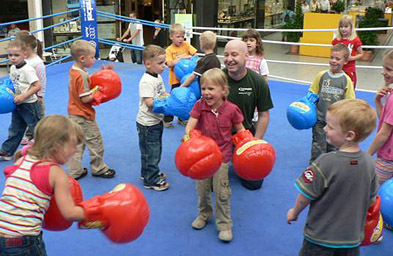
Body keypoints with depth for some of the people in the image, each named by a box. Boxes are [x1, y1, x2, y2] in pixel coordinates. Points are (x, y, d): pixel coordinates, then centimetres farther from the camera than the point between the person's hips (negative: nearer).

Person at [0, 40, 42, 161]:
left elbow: (37, 85, -25)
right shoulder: (12, 68, 5)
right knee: (15, 129, 17)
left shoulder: (27, 70, -20)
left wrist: (23, 96, -25)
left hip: (29, 104, -8)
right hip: (17, 105, 8)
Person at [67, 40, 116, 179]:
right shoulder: (81, 75, -24)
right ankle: (99, 169, 22)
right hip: (84, 116, -9)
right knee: (95, 141, 7)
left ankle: (74, 171, 21)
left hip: (74, 114, 9)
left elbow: (87, 81, 14)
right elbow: (85, 98, -24)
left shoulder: (73, 70, 4)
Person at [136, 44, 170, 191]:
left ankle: (147, 173, 39)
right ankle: (151, 180, 16)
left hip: (157, 120, 9)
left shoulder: (158, 77, 6)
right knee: (150, 152, 2)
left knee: (156, 149, 22)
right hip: (147, 124, -9)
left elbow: (163, 94, 13)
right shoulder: (146, 81, -23)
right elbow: (149, 102, -28)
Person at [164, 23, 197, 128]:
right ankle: (167, 119, 15)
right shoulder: (169, 50, -8)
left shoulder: (186, 45, 1)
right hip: (176, 79, -4)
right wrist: (180, 58, -24)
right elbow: (169, 64, -19)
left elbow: (195, 55, -3)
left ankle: (182, 118, 30)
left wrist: (188, 57, -21)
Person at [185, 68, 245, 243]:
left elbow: (240, 129, 0)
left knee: (221, 192, 3)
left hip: (221, 155, -2)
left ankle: (224, 225, 19)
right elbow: (190, 124, -17)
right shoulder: (200, 106, -9)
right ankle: (204, 214, 42)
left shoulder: (231, 109, -12)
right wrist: (188, 135, -38)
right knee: (202, 190, 17)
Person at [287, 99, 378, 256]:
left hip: (320, 238, -4)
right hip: (353, 238, 5)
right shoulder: (369, 163, -9)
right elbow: (370, 200, 4)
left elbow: (306, 196, -16)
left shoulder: (325, 163, -26)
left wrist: (294, 212, 4)